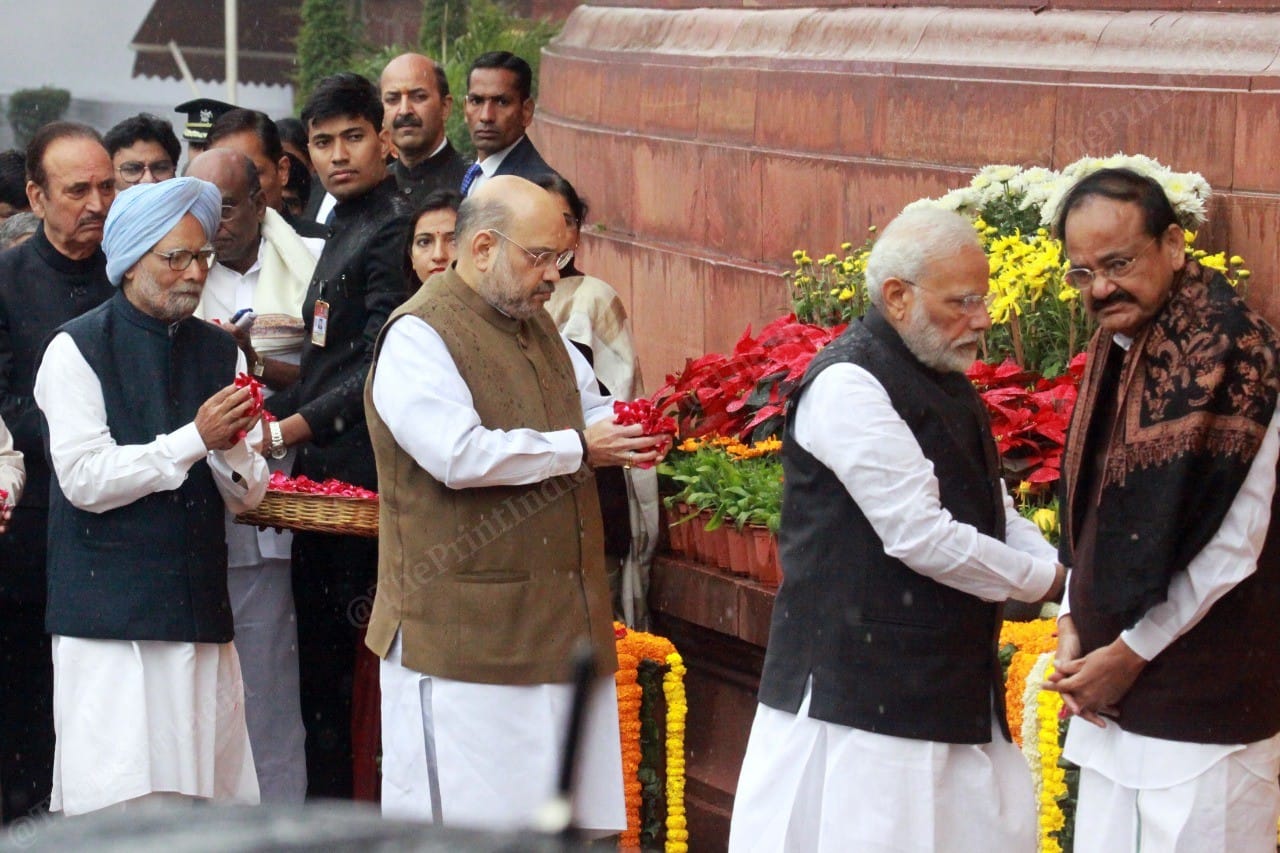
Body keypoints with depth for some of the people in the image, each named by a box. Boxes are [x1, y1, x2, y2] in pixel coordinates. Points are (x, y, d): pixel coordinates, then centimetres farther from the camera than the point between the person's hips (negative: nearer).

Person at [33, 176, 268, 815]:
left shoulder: (219, 352, 14)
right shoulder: (77, 350, -2)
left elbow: (248, 495, 13)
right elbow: (84, 479, -11)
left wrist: (233, 447, -9)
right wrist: (193, 440, -15)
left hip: (201, 614, 5)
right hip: (110, 614, -5)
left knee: (211, 800, 2)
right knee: (121, 806, -9)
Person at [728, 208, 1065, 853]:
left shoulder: (945, 384, 15)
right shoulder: (848, 385, -16)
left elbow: (996, 516, 19)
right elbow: (919, 535, -21)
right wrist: (1041, 578, -10)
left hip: (953, 679, 9)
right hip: (857, 682, -9)